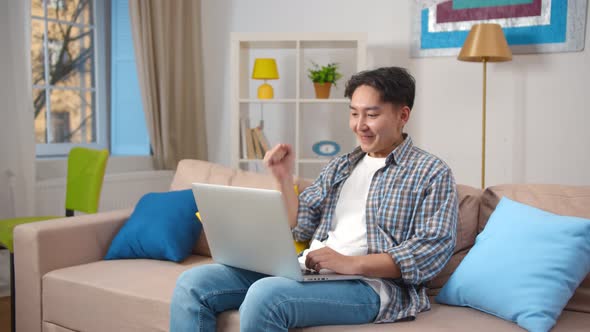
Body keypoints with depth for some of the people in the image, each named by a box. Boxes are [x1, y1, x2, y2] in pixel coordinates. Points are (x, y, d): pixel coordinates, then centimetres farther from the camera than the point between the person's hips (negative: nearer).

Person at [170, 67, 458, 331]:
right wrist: (284, 177, 2)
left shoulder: (432, 173, 2)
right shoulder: (339, 166, 21)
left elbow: (434, 249, -10)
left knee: (265, 295, -34)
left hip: (368, 283, -6)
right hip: (306, 269, 7)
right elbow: (301, 228, 17)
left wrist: (351, 263, -20)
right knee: (192, 284, -9)